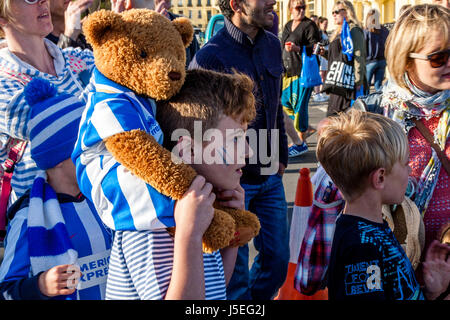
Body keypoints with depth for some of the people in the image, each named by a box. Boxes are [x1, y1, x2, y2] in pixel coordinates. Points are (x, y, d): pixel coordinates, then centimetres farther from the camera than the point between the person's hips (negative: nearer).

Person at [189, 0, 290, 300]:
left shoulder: (272, 45, 8)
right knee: (235, 268, 4)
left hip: (270, 177, 7)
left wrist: (281, 157, 15)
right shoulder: (210, 56, -15)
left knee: (278, 261, 14)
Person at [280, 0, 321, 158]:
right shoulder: (288, 26, 16)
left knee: (299, 105, -6)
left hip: (304, 71, -8)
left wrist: (297, 48, -24)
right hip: (289, 71, 8)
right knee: (285, 102, 12)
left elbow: (315, 48, -13)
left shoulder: (309, 25, -7)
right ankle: (307, 128, 29)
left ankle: (301, 143, 2)